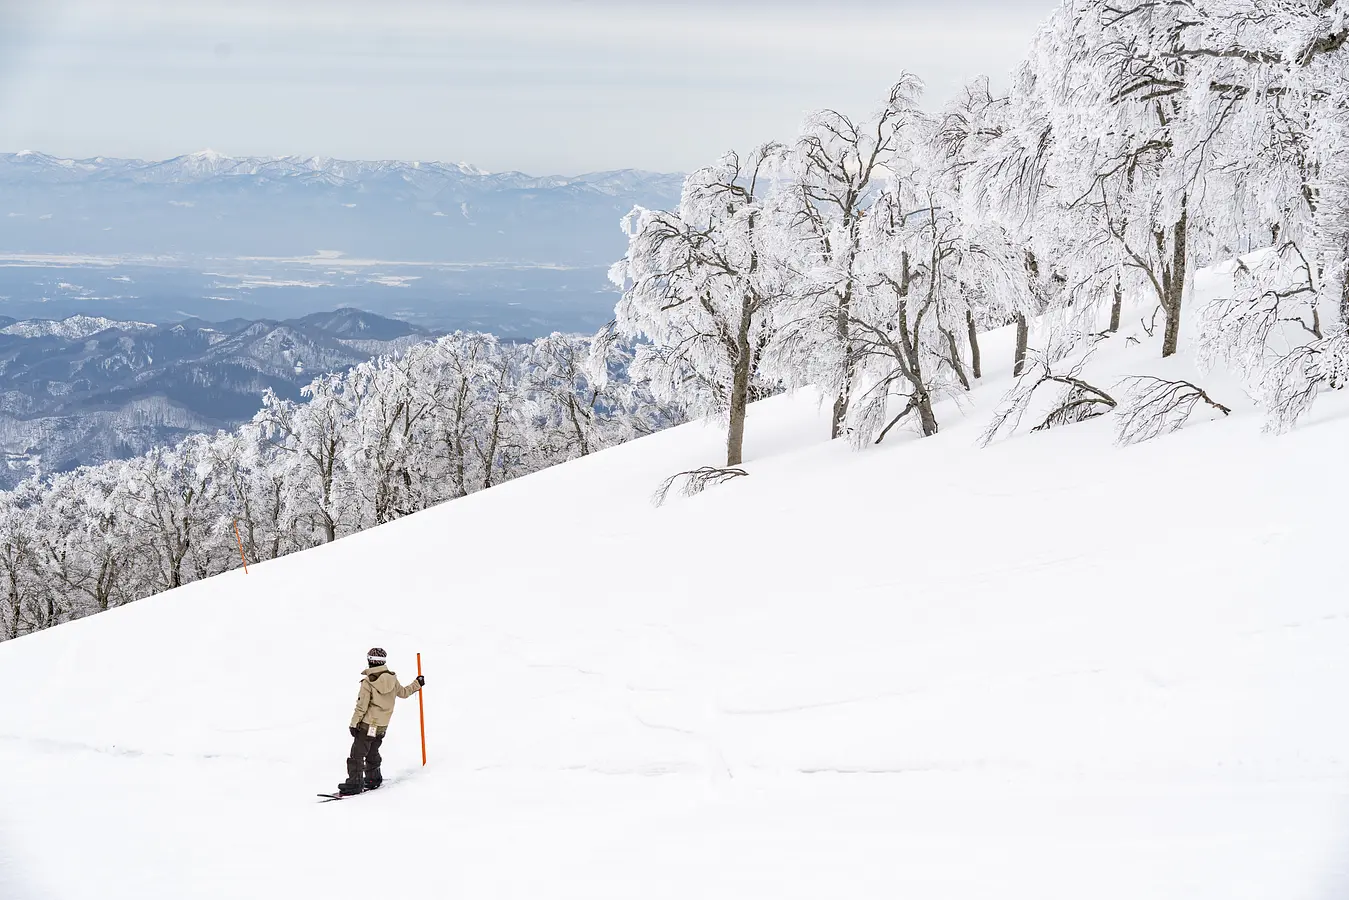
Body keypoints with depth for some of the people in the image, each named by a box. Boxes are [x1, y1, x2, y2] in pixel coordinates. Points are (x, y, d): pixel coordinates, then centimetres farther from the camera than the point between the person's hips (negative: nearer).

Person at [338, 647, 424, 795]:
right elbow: (403, 693, 17)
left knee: (357, 754, -2)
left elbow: (361, 706, -15)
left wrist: (354, 723, -8)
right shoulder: (392, 678, 0)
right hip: (383, 725, 6)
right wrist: (417, 684, 33)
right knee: (372, 752, 23)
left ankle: (355, 783, -6)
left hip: (368, 724, -6)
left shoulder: (368, 681, -16)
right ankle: (373, 779, 29)